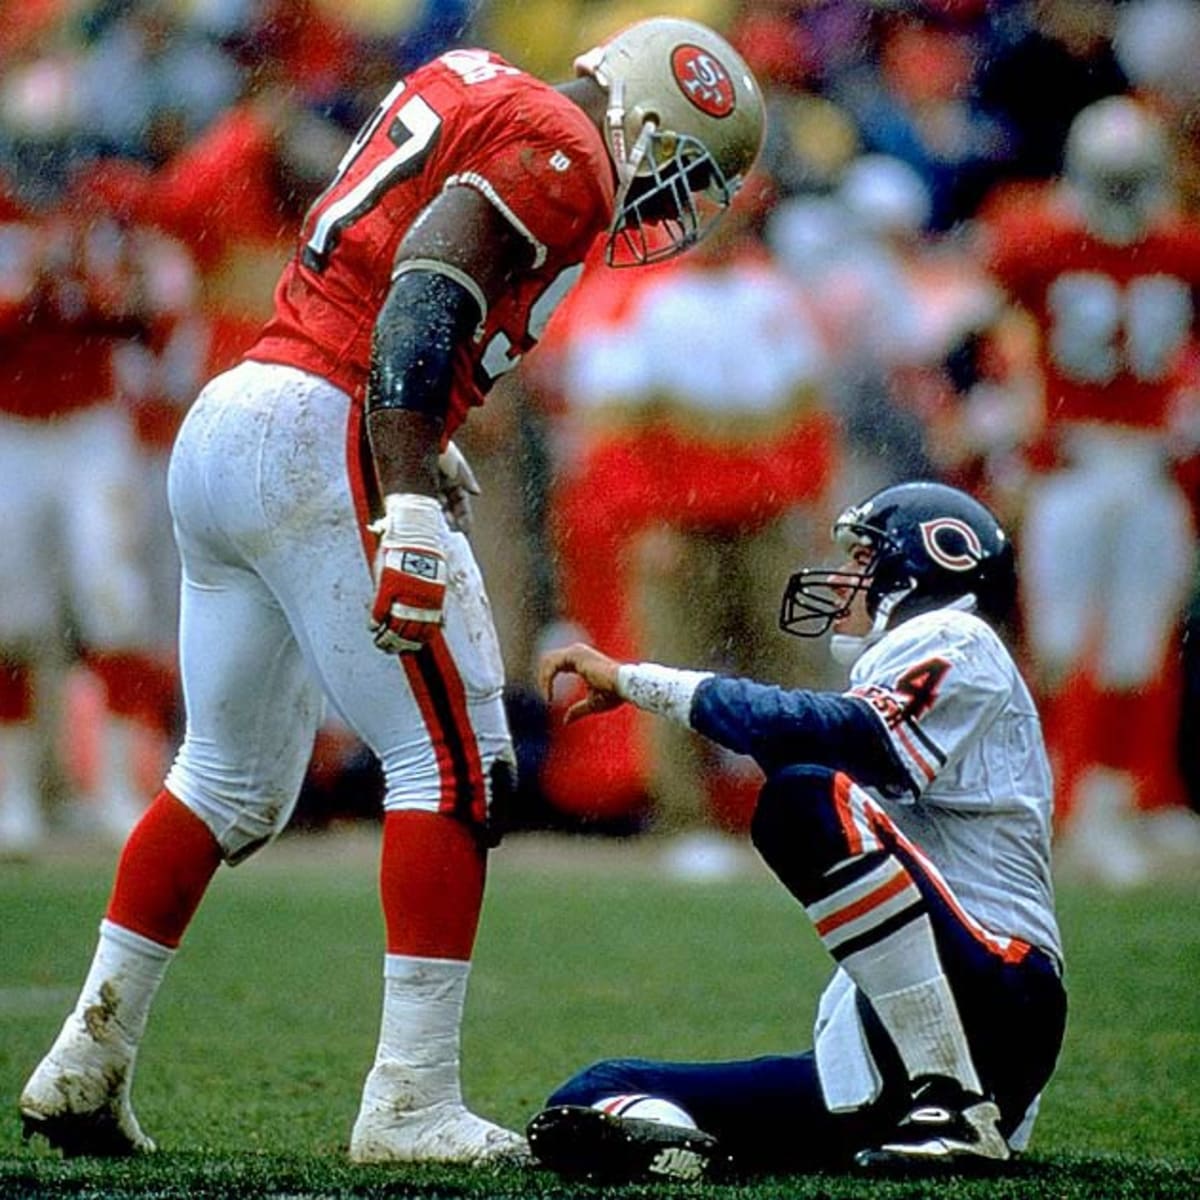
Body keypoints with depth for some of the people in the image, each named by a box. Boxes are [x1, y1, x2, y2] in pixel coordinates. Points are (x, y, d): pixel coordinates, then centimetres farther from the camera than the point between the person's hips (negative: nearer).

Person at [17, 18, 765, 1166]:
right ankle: (412, 1102, -9)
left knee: (232, 779, 19)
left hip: (218, 426, 10)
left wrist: (418, 444, 26)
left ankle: (85, 1064, 20)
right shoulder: (558, 151, -7)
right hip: (323, 447, -10)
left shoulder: (474, 91, 21)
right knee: (453, 766, -5)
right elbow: (426, 296, -21)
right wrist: (410, 508, -28)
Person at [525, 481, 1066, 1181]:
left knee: (809, 794, -31)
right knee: (587, 1109, 0)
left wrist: (636, 680, -16)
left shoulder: (954, 645, 1)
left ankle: (958, 1111, -29)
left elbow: (841, 736, -18)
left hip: (994, 1004, -9)